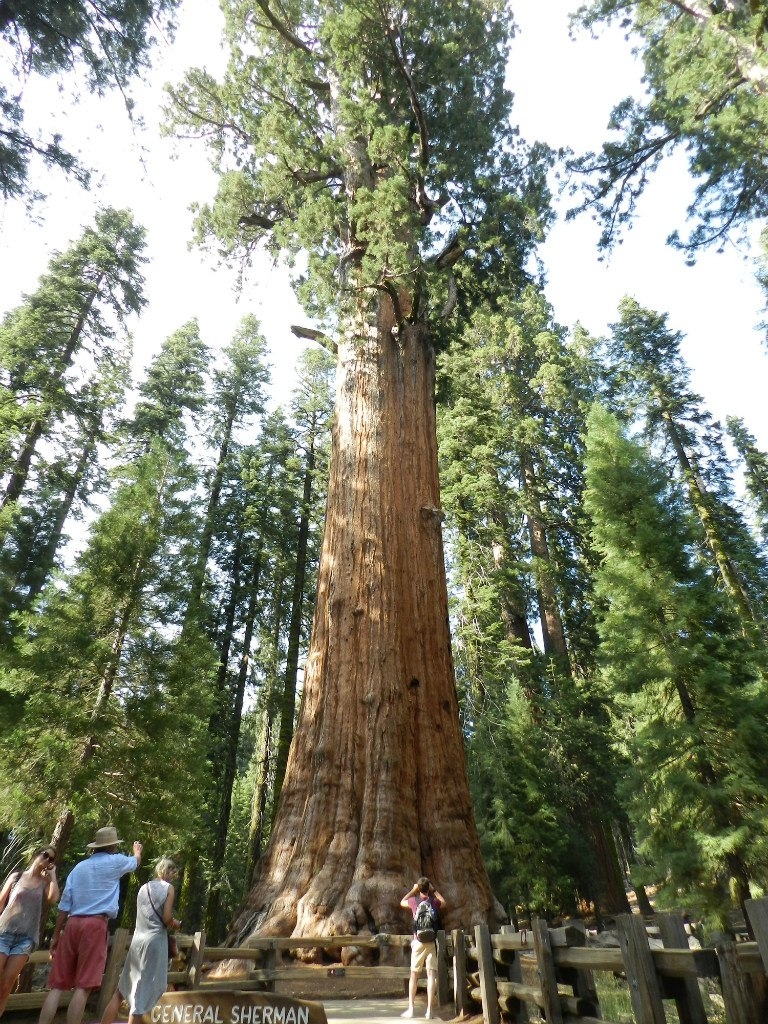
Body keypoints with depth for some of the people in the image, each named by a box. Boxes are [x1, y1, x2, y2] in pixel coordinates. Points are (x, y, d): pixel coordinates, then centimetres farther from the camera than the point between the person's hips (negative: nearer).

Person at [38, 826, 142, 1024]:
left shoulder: (79, 867, 15)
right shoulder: (115, 861, 2)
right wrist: (137, 850, 45)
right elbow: (136, 861, 24)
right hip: (95, 925, -6)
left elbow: (64, 905, 12)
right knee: (83, 987, -5)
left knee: (57, 985, 7)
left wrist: (56, 935, 18)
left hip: (73, 924, 6)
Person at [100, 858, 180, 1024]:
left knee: (122, 990, 18)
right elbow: (166, 918, -10)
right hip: (154, 940, -6)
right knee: (142, 993, 2)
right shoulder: (168, 888, -4)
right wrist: (175, 924, 11)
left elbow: (143, 916, 15)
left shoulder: (143, 888, 14)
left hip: (137, 940, 6)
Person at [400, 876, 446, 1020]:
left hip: (418, 942, 0)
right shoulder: (434, 902, -2)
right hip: (432, 942, 0)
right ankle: (429, 1011, 0)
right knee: (431, 975, 2)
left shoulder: (414, 901, -4)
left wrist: (413, 890, 19)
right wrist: (434, 890, 21)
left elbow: (402, 902, 18)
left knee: (414, 974, 10)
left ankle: (411, 1008, 13)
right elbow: (443, 902, 23)